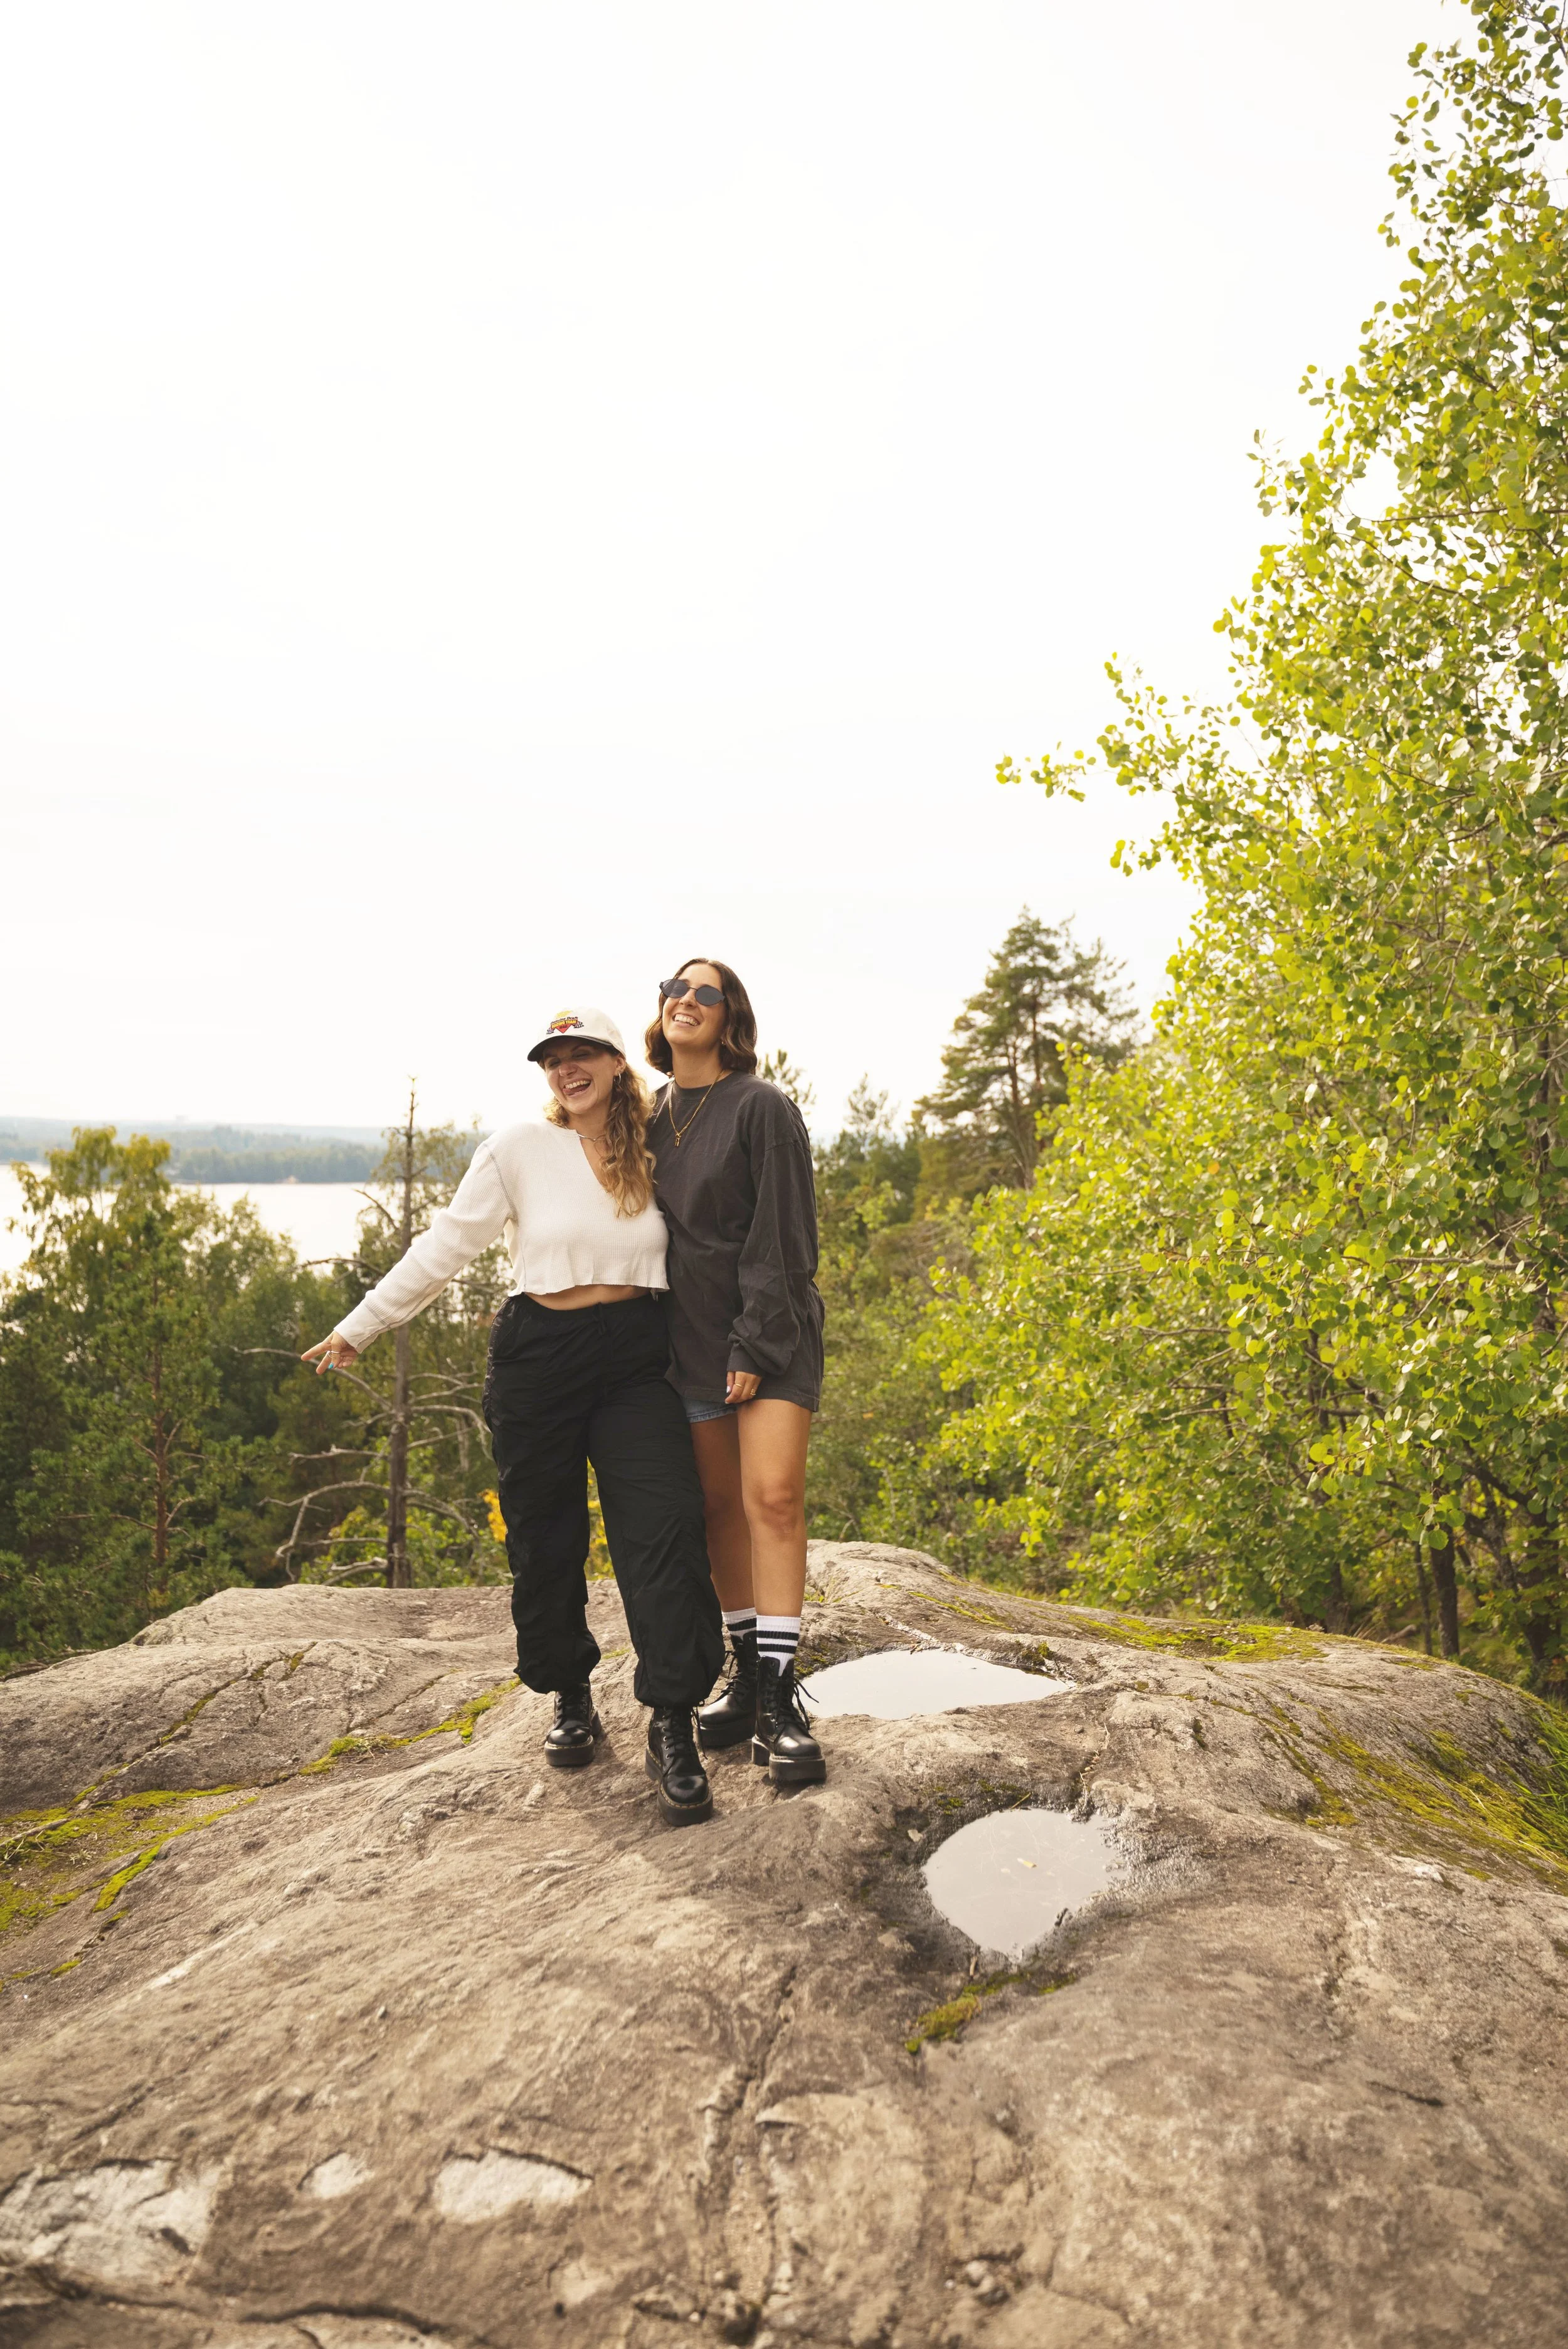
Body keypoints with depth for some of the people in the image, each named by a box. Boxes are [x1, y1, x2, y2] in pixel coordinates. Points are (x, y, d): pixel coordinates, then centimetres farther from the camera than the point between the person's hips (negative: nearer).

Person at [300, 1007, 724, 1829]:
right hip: (538, 1358, -1)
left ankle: (673, 1731, -5)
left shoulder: (655, 1152, 7)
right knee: (545, 1539, 8)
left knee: (664, 1530, -11)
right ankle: (570, 1699, 30)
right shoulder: (520, 1148, -1)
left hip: (636, 1360, 1)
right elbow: (446, 1244, 2)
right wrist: (360, 1326, 2)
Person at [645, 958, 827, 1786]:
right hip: (690, 1334, 6)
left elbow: (781, 1236, -11)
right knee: (720, 1504, 7)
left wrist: (755, 1345, -16)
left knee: (772, 1495, -14)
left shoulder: (761, 1107, -6)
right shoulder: (652, 1118, 12)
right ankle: (745, 1671, 18)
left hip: (771, 1329, -5)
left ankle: (779, 1702, -12)